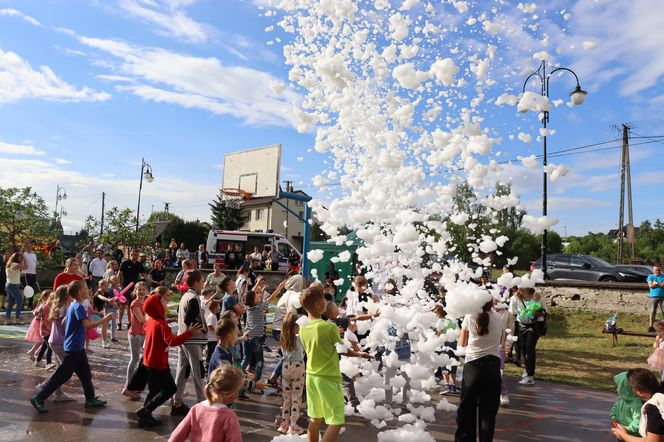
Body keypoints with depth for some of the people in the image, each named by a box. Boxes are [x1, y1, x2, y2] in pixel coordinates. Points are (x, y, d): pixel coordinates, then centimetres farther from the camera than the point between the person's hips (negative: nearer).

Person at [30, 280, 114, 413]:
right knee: (62, 375, -1)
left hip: (77, 347, 10)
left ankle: (91, 399, 20)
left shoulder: (73, 305, 10)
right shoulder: (78, 307, -19)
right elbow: (87, 325, -28)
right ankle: (39, 398, 8)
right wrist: (105, 319, -24)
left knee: (86, 373, 13)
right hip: (74, 348, -10)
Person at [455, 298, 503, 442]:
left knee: (466, 408, 11)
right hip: (493, 365, 2)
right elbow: (499, 341, 15)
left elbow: (462, 343, 7)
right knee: (489, 409, 10)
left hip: (473, 365, -2)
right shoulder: (498, 318, 3)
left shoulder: (470, 317, -3)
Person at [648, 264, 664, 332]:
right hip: (653, 296, 0)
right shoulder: (650, 277, 11)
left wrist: (656, 283, -7)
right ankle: (651, 326, 5)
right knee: (653, 312, 0)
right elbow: (650, 285, -4)